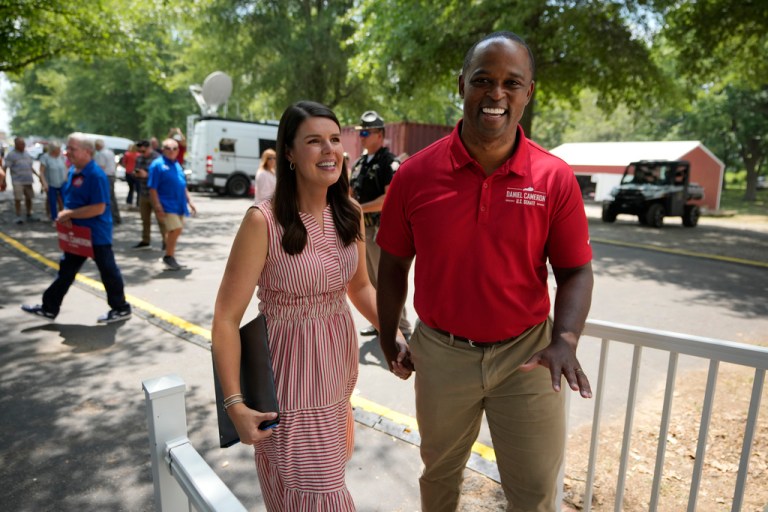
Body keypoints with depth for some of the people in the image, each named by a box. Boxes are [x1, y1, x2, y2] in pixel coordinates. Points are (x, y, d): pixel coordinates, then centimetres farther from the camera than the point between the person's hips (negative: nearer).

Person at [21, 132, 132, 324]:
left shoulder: (95, 175, -20)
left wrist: (70, 214, -19)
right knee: (66, 270, 16)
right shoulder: (73, 171, 9)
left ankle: (121, 309, 16)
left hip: (96, 234, -9)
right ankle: (49, 308, 27)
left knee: (108, 271, 3)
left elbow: (99, 208, -26)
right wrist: (66, 214, 0)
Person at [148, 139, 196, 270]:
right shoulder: (157, 164, -6)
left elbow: (183, 186, 25)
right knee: (176, 229, -17)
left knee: (174, 231, 12)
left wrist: (189, 201, 20)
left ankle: (170, 256, 24)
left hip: (179, 205, 7)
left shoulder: (177, 165, 17)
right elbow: (152, 188, -11)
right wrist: (158, 207, -17)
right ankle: (168, 256, -2)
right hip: (167, 205, -7)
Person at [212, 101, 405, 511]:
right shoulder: (264, 221, -21)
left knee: (328, 473, 25)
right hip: (292, 369, -5)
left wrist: (395, 335, -2)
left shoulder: (350, 214, -3)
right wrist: (235, 403, -18)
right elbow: (226, 317, -17)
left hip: (340, 360, 6)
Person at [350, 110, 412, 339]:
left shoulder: (389, 162, -12)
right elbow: (353, 192, 22)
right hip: (363, 228, 9)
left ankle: (401, 327, 7)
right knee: (370, 279, 15)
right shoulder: (360, 162, 14)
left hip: (381, 228, -9)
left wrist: (359, 208, -21)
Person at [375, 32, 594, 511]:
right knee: (439, 471, 25)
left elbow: (576, 271, -3)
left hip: (526, 354, 0)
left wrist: (565, 341, -19)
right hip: (440, 353, 1)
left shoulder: (556, 178, -9)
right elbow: (394, 265, 0)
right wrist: (388, 338, 6)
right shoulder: (416, 174, -9)